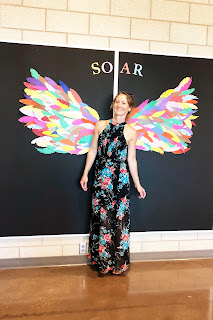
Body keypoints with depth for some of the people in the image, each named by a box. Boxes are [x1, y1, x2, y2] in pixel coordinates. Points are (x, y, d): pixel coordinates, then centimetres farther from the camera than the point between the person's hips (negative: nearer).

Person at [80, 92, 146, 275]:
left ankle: (119, 261, 22)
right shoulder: (100, 125, 6)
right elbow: (93, 151, 9)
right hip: (101, 177, 1)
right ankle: (103, 260, 23)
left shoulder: (131, 132, 2)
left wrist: (138, 184, 8)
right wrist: (85, 174, 6)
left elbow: (131, 160, 7)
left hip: (120, 179, -1)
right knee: (102, 217, 5)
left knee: (119, 217, 4)